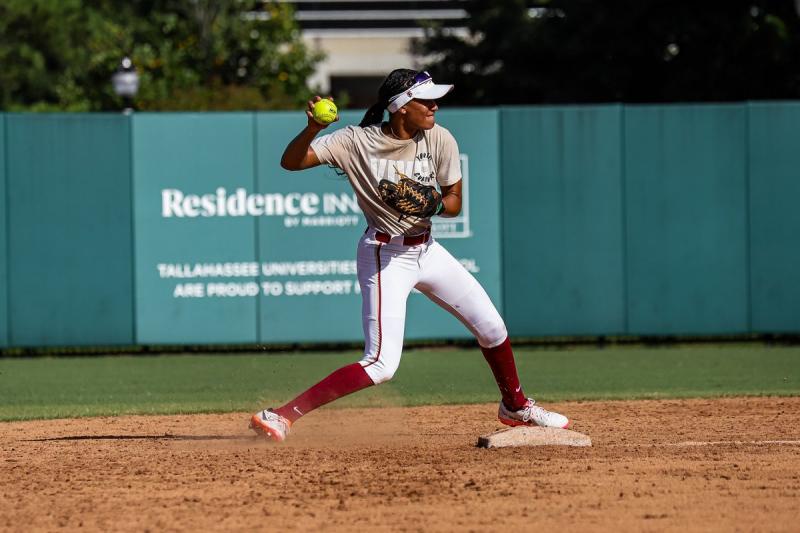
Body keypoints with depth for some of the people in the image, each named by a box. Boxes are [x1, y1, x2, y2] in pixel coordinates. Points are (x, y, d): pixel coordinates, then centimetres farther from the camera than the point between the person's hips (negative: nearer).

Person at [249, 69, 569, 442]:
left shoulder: (439, 141, -7)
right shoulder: (356, 142, -18)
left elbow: (455, 202, 2)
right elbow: (291, 161, -20)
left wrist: (435, 204, -21)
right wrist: (312, 129, -39)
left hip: (425, 249, 6)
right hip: (384, 255, -6)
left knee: (491, 327, 13)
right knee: (381, 365, -18)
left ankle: (515, 407, 40)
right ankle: (280, 417, -19)